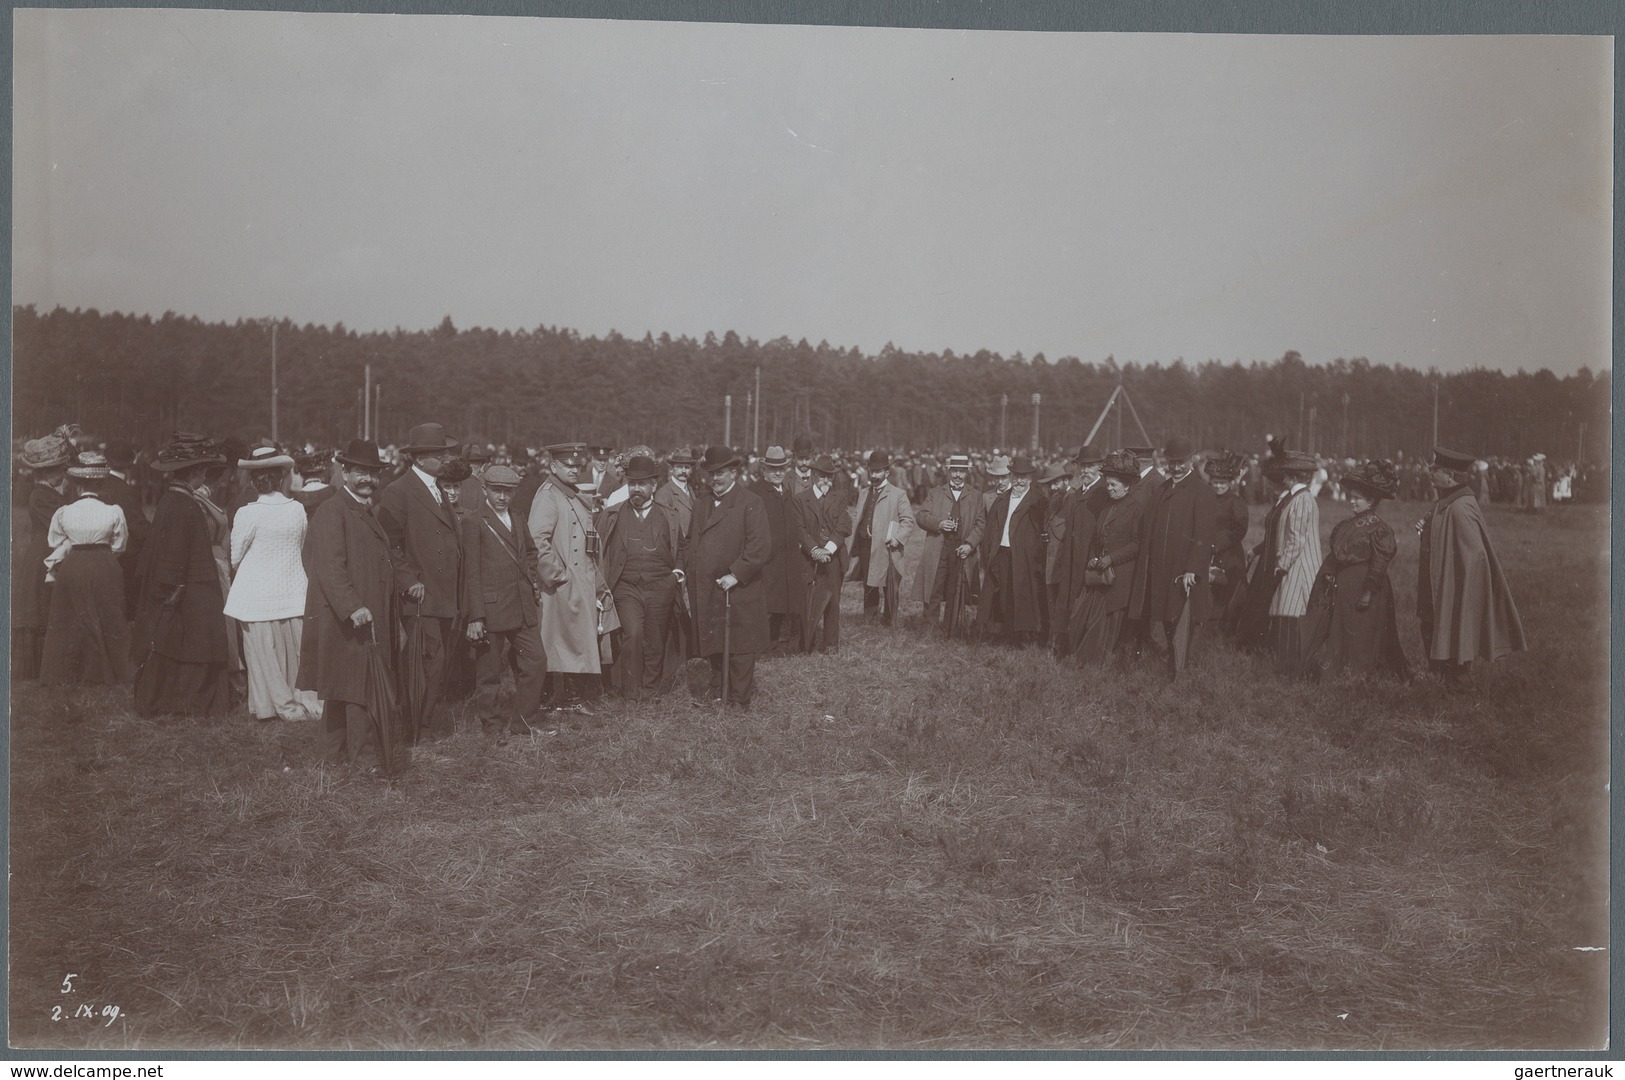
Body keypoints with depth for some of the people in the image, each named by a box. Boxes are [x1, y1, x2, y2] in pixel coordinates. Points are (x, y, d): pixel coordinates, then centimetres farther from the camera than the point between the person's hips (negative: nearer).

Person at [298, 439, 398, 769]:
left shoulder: (367, 512, 17)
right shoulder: (331, 512, -13)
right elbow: (330, 567, -22)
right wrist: (353, 607, -29)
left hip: (371, 619, 9)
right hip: (344, 618, -9)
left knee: (342, 687, 15)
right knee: (360, 684, -7)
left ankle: (332, 749, 23)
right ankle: (365, 754, 0)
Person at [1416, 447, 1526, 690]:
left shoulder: (1460, 509, -23)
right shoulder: (1445, 503, 7)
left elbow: (1474, 555, -24)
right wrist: (1426, 526, 2)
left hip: (1456, 594, -10)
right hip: (1438, 593, 10)